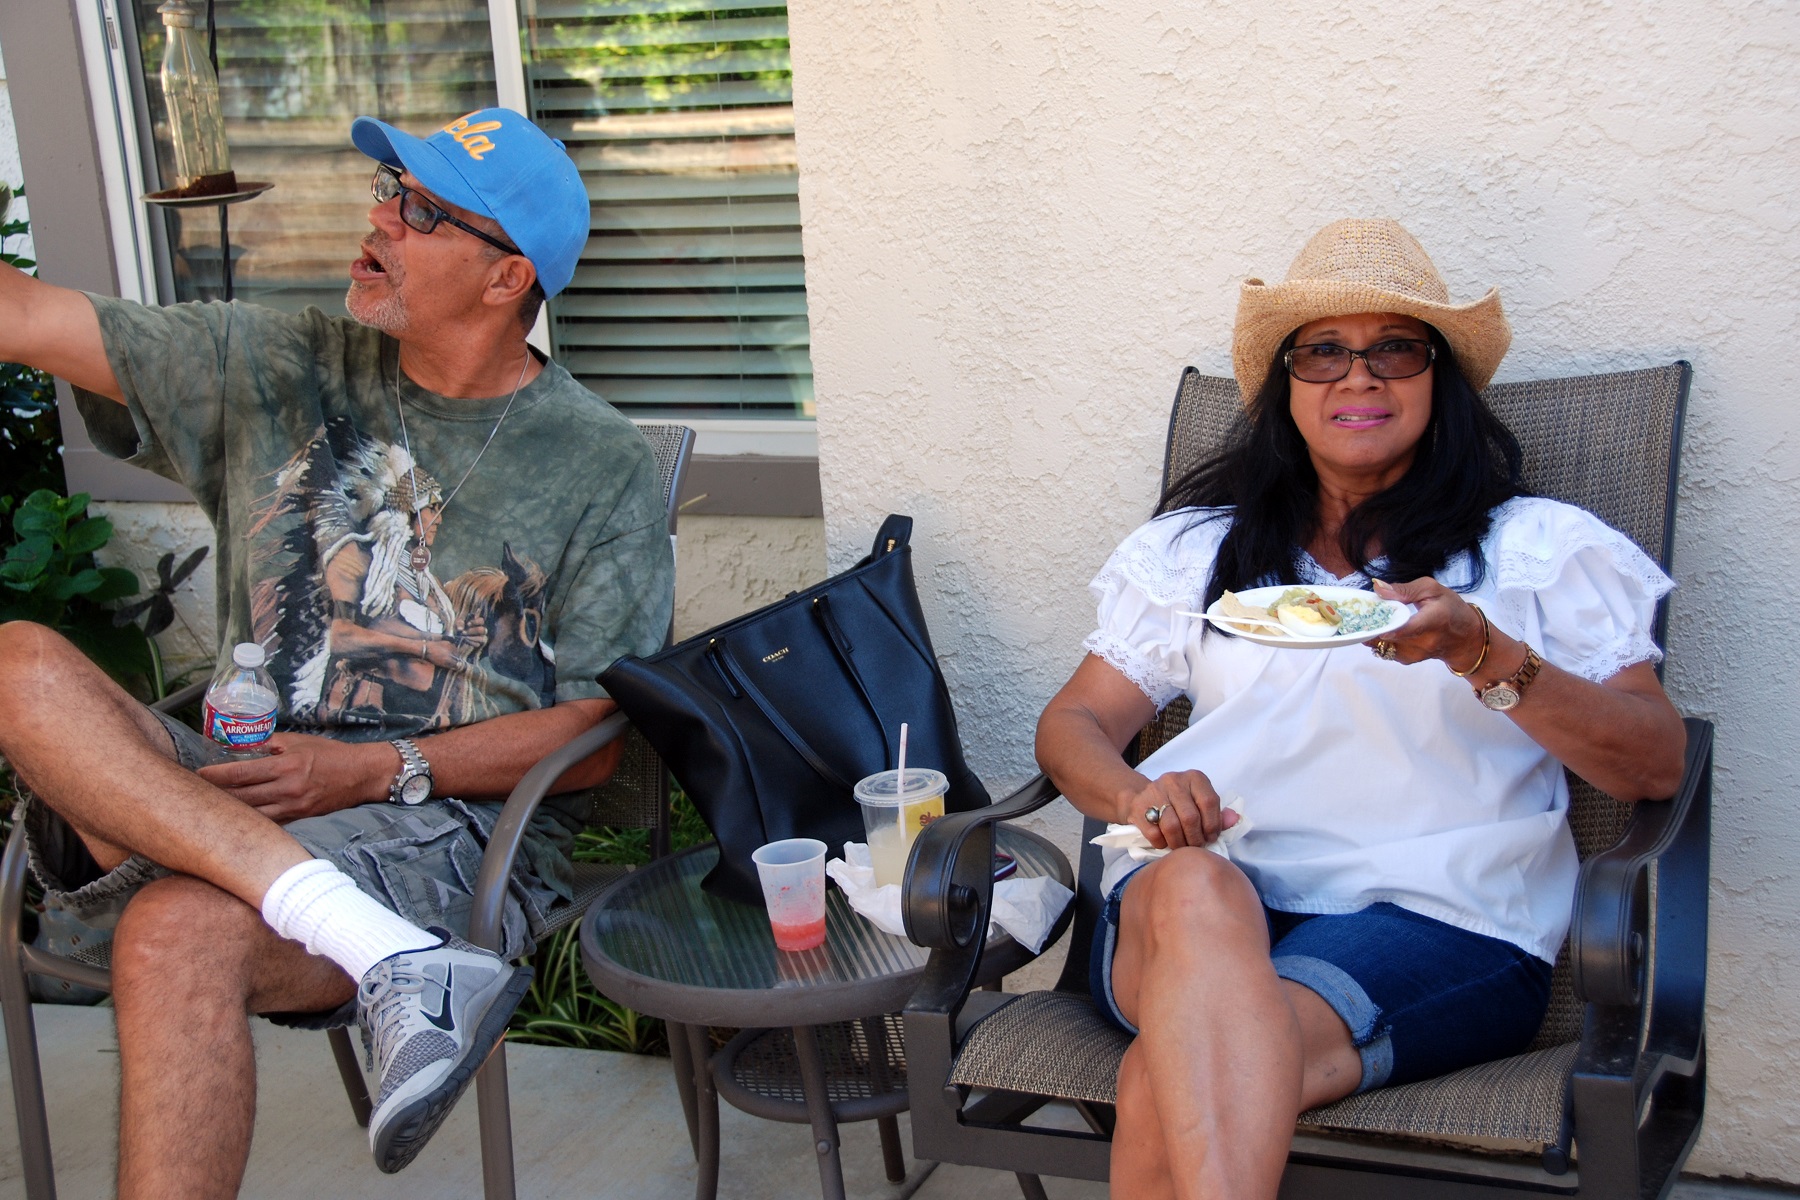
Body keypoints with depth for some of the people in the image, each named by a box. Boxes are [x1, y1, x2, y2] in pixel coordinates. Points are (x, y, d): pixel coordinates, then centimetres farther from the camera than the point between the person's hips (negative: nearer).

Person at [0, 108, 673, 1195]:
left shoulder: (604, 469, 2)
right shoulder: (274, 370, 13)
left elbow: (601, 739, -3)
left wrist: (378, 772, -13)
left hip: (455, 822, -5)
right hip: (232, 793, 5)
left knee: (180, 936, -33)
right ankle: (390, 955, -36)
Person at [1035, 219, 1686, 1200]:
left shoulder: (1541, 548, 16)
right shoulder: (1198, 547, 22)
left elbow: (1656, 765, 6)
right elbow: (1073, 724, 17)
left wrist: (1484, 655, -12)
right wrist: (1134, 795, -8)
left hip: (1434, 912, -2)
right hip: (1201, 892, 3)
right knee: (1193, 888, -38)